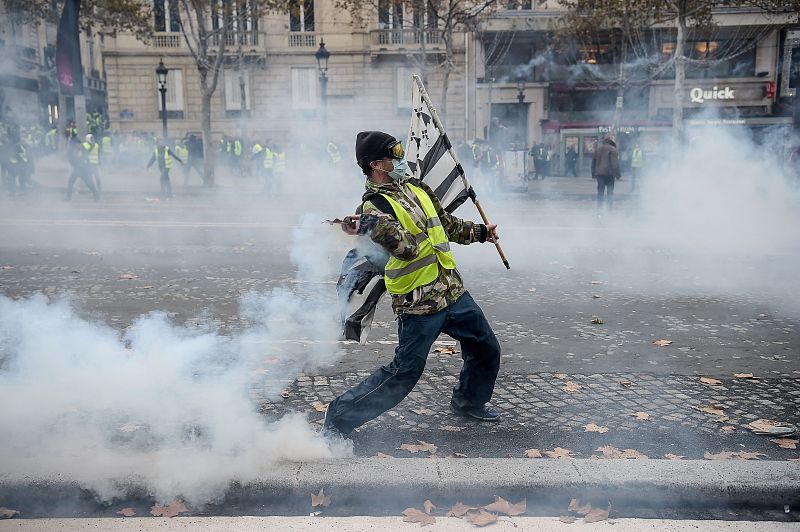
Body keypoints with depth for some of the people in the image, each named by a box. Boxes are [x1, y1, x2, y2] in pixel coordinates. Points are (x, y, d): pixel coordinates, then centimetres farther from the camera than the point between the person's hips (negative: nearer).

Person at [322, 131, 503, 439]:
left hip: (454, 291, 8)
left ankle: (468, 402, 43)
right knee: (403, 375, -6)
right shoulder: (374, 207, -15)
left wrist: (479, 233, 33)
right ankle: (338, 419, 9)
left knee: (486, 350, 17)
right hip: (419, 306, -8)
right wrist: (368, 228, -42)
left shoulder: (414, 187, 10)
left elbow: (446, 224, 24)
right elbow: (407, 248, -29)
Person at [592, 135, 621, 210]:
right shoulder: (613, 150, -7)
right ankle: (609, 207, -1)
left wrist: (593, 174, 19)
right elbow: (615, 164, -11)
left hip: (599, 174, 5)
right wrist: (618, 175, -6)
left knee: (600, 191, 9)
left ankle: (599, 207, 7)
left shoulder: (597, 149, 11)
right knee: (610, 192, 1)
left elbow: (593, 162, 15)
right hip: (609, 174, -5)